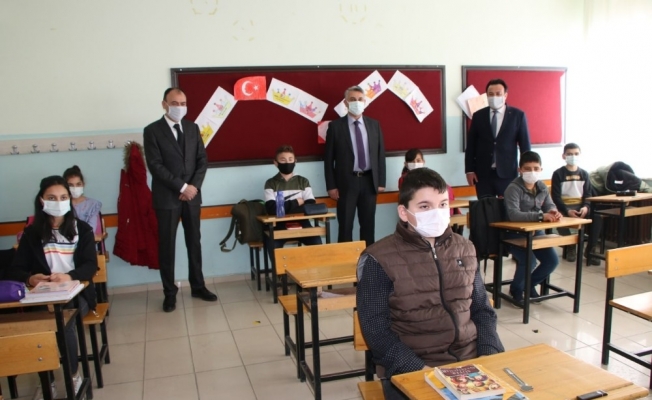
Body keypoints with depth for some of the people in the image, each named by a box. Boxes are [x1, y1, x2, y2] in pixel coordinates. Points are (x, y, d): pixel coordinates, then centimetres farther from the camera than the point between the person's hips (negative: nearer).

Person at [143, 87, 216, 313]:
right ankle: (170, 293, 16)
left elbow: (202, 159, 6)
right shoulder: (152, 131, -5)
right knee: (167, 246, 4)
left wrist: (194, 186, -9)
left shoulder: (192, 128, 9)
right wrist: (182, 187, -17)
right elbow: (155, 166, -13)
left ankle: (198, 286, 24)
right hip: (167, 197, -4)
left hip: (192, 195, 4)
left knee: (194, 242, 12)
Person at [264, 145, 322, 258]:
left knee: (317, 242, -23)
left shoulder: (303, 181, 8)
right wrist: (296, 203, -7)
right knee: (273, 245, -29)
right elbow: (271, 209, -12)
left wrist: (283, 208, -14)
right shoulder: (271, 183, 3)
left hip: (301, 224, 2)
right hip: (280, 226, -1)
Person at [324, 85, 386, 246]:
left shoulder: (374, 125, 8)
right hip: (346, 182, -3)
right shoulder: (335, 126, -2)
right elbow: (329, 158, -3)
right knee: (345, 226, 3)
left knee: (368, 224, 11)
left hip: (369, 181, 3)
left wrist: (381, 181, 4)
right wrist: (331, 186, -8)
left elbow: (380, 154, 9)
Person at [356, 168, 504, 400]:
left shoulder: (464, 249, 9)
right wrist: (421, 370, -17)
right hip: (411, 368, -4)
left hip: (471, 359, 5)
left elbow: (482, 310, 15)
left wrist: (489, 355, -1)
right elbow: (377, 331, -8)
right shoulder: (380, 260, -7)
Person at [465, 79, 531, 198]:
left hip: (507, 173, -1)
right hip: (483, 174, 1)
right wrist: (469, 170, 2)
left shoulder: (518, 115, 2)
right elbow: (471, 144, 7)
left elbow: (525, 145, 4)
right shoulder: (478, 116, 6)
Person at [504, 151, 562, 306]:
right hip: (515, 234, -7)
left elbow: (549, 205, 11)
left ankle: (530, 284, 24)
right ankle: (516, 290, 6)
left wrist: (553, 212, -15)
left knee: (552, 260, -4)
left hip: (536, 232, 7)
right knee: (529, 262, -25)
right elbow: (513, 214, -31)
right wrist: (541, 215, -38)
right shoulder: (513, 189, -19)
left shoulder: (542, 187, 5)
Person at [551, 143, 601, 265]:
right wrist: (567, 211, -19)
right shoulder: (558, 174, -1)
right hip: (564, 206, -3)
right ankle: (570, 247, -6)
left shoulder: (584, 174, 12)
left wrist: (586, 207, -13)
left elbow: (588, 194, 8)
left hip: (581, 206, 3)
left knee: (597, 216, -24)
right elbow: (556, 196, -6)